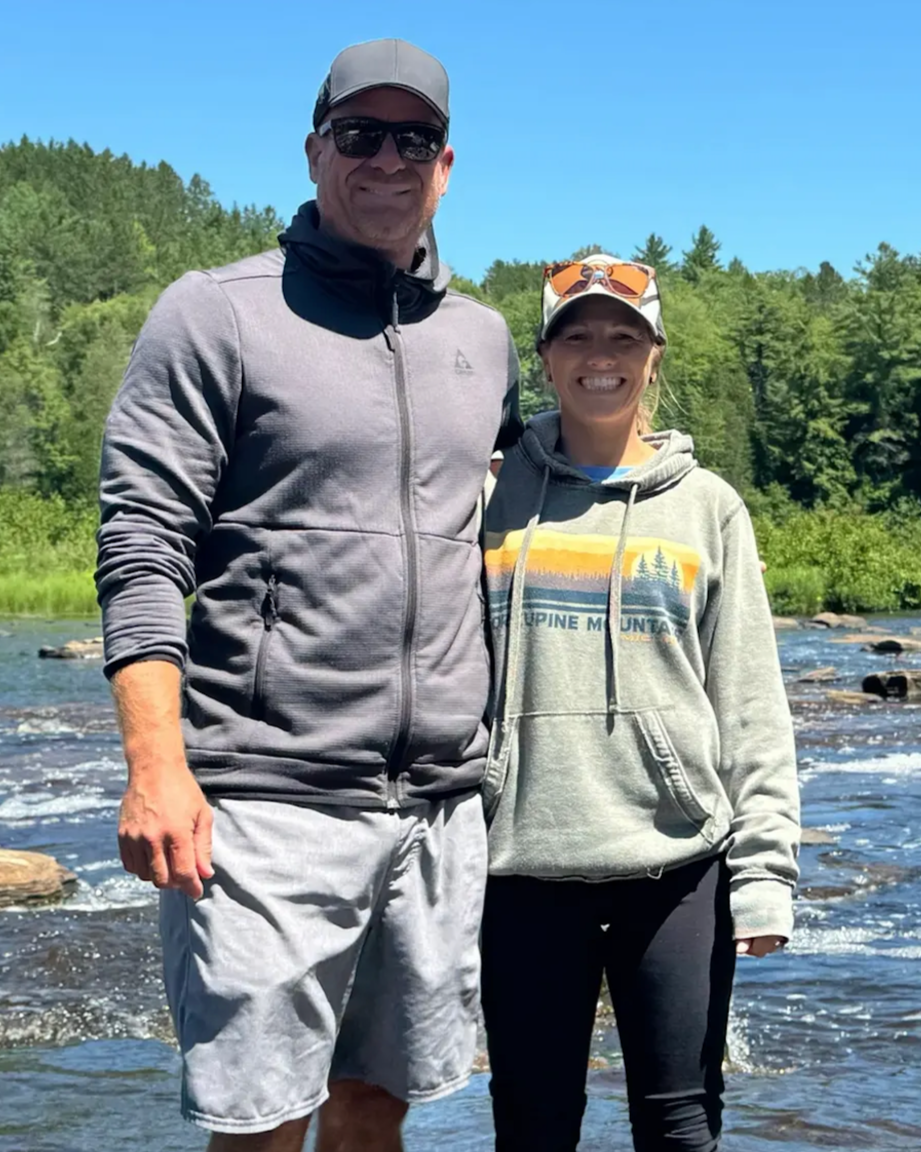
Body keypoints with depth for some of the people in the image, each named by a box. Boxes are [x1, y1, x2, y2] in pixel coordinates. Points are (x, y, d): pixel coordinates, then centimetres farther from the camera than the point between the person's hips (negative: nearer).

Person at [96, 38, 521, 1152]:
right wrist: (155, 764, -17)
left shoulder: (485, 338, 15)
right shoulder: (216, 313, 0)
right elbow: (143, 547, -6)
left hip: (441, 806, 5)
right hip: (265, 798, -5)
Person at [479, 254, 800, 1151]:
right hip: (524, 862, 0)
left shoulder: (707, 508, 7)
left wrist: (764, 861, -3)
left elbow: (751, 705, 4)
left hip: (677, 860, 0)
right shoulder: (496, 499, 7)